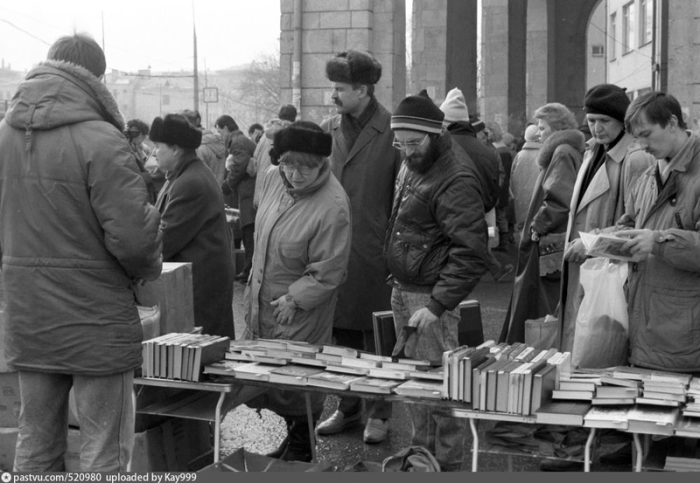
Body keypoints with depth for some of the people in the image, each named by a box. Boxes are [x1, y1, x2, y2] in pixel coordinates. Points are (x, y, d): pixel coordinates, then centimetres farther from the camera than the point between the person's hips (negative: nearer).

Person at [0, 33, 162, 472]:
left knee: (36, 445, 18)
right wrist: (149, 268, 0)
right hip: (95, 321, -6)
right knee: (104, 452, 5)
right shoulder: (101, 141, -17)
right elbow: (132, 236, -20)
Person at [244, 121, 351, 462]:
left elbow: (327, 272, -20)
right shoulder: (272, 179, -3)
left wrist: (294, 299, -17)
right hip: (262, 297, 7)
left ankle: (300, 447, 28)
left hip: (300, 310, -7)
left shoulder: (332, 206, -25)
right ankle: (294, 435, 35)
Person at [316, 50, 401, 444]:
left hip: (374, 252, -5)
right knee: (342, 334, 13)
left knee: (376, 338, 5)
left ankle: (378, 413, 18)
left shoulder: (393, 132, -7)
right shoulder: (328, 130, 8)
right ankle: (348, 408, 26)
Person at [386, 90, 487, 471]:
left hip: (431, 297, -9)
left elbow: (470, 254, -23)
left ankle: (447, 464, 12)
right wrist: (398, 283, 15)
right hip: (402, 291, 9)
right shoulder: (408, 169, 10)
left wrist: (437, 305, -27)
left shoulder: (454, 183, -17)